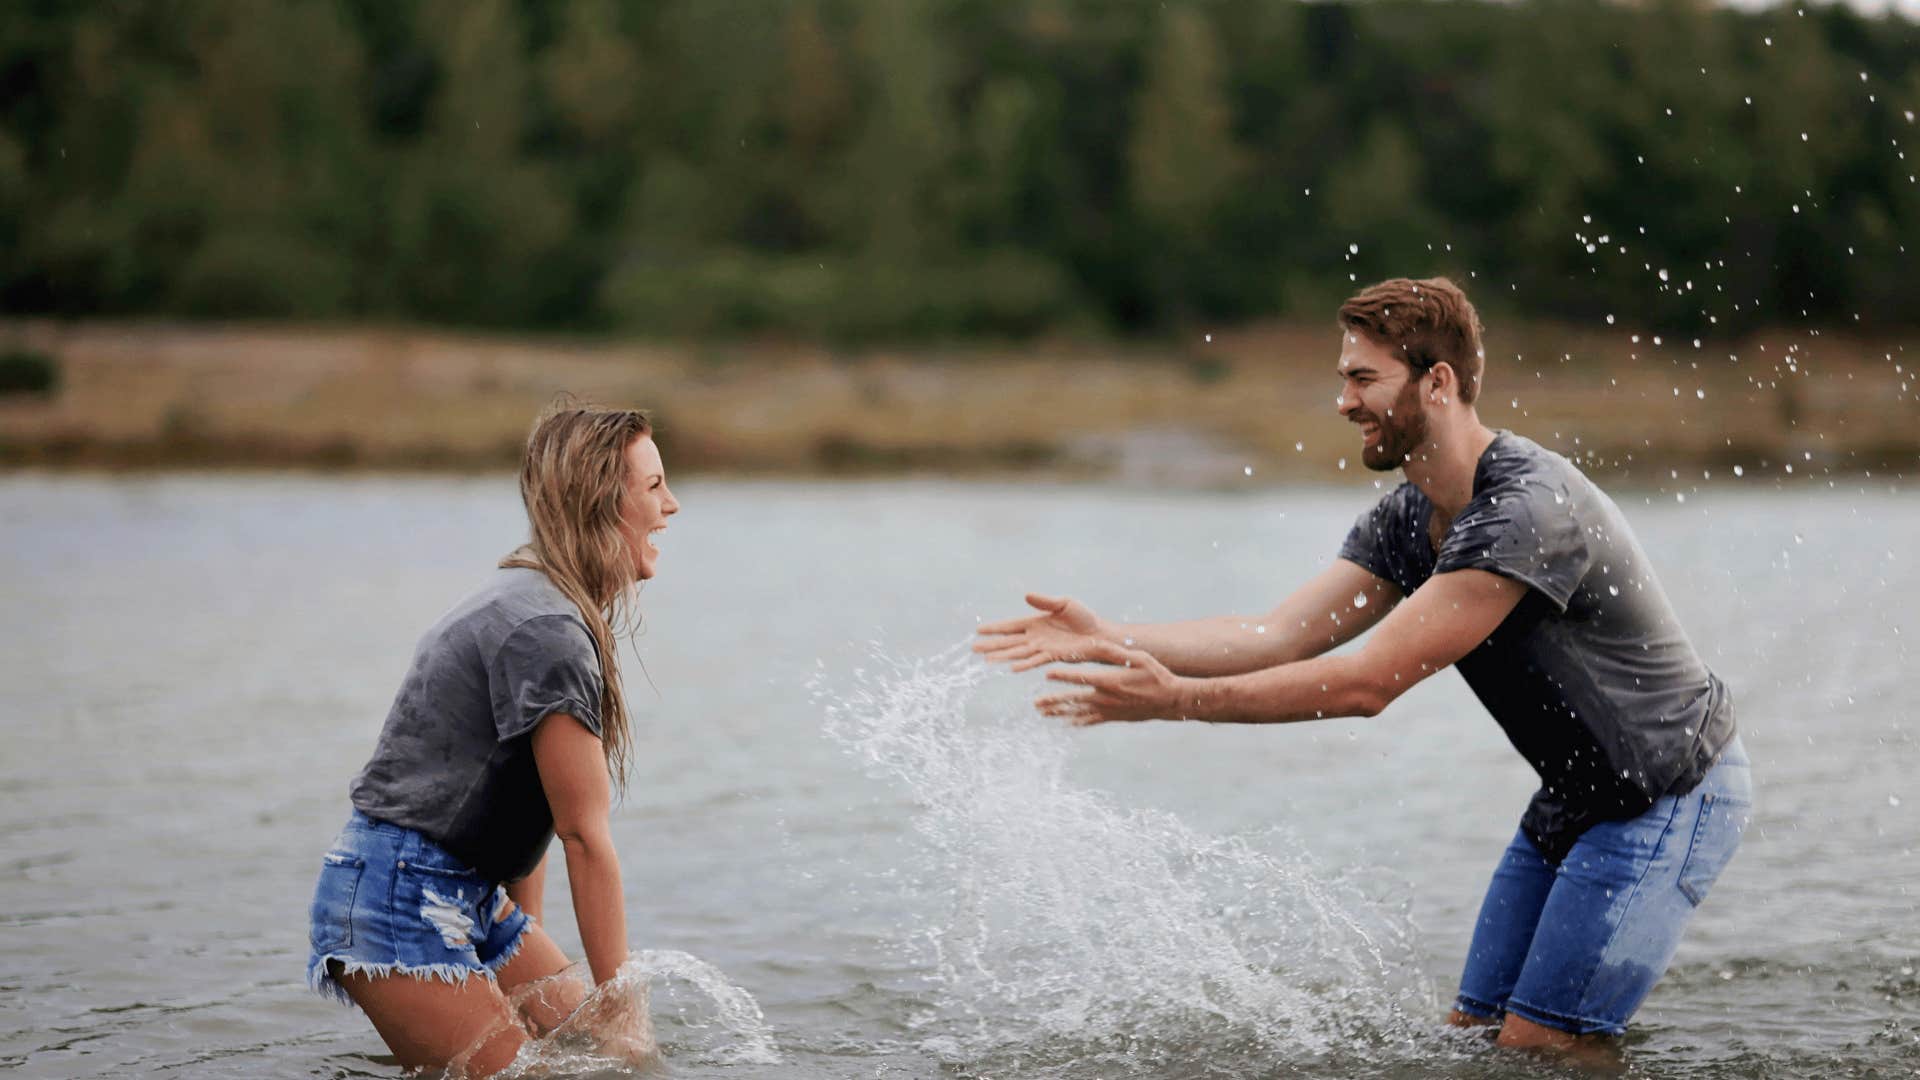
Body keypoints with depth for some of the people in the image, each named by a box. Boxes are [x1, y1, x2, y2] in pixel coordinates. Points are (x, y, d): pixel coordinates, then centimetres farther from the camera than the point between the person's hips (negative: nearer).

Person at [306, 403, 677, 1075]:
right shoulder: (546, 630, -20)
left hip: (468, 893, 10)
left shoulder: (534, 601, 13)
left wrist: (528, 945, 15)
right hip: (399, 897, -10)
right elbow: (585, 836, -18)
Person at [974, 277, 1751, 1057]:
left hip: (1671, 801, -9)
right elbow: (1278, 637, -5)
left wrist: (1175, 699, -30)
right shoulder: (1405, 522, 2)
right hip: (1573, 801, 9)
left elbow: (1368, 682, -30)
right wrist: (1107, 639, -16)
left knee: (1536, 1051, -10)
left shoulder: (1530, 508, -29)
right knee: (1473, 1033, 10)